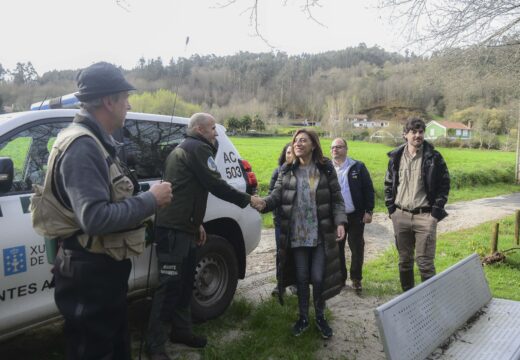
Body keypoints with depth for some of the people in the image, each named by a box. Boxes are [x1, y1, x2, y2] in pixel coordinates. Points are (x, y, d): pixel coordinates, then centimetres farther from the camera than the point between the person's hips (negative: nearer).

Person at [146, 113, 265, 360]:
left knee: (184, 281, 15)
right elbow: (215, 185, -14)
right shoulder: (198, 148, -8)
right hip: (174, 228, -11)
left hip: (180, 226, 11)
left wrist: (196, 223, 24)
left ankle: (181, 330, 26)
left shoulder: (184, 148, 24)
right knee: (170, 284, -7)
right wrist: (247, 199, -3)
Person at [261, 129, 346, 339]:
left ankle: (320, 317, 27)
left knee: (318, 277, 3)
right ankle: (303, 317, 29)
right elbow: (277, 196, -4)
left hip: (321, 234, -1)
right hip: (296, 234, 1)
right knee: (301, 277, 10)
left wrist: (340, 222, -13)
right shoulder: (286, 171, 3)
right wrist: (262, 204, -25)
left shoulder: (326, 168, -1)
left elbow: (336, 198, 0)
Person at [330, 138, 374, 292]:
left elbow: (368, 190, -3)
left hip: (356, 216, -2)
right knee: (337, 248, 10)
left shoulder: (358, 167, -3)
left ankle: (356, 279, 22)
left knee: (357, 248, 7)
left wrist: (368, 211, -7)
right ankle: (340, 278, 26)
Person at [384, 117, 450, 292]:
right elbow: (388, 184, 12)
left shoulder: (434, 157, -4)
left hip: (425, 216, -3)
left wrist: (436, 210, -7)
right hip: (400, 216, 3)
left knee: (425, 263, -2)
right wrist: (391, 208, 4)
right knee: (404, 261, 14)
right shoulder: (396, 157, 5)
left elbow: (444, 184, 0)